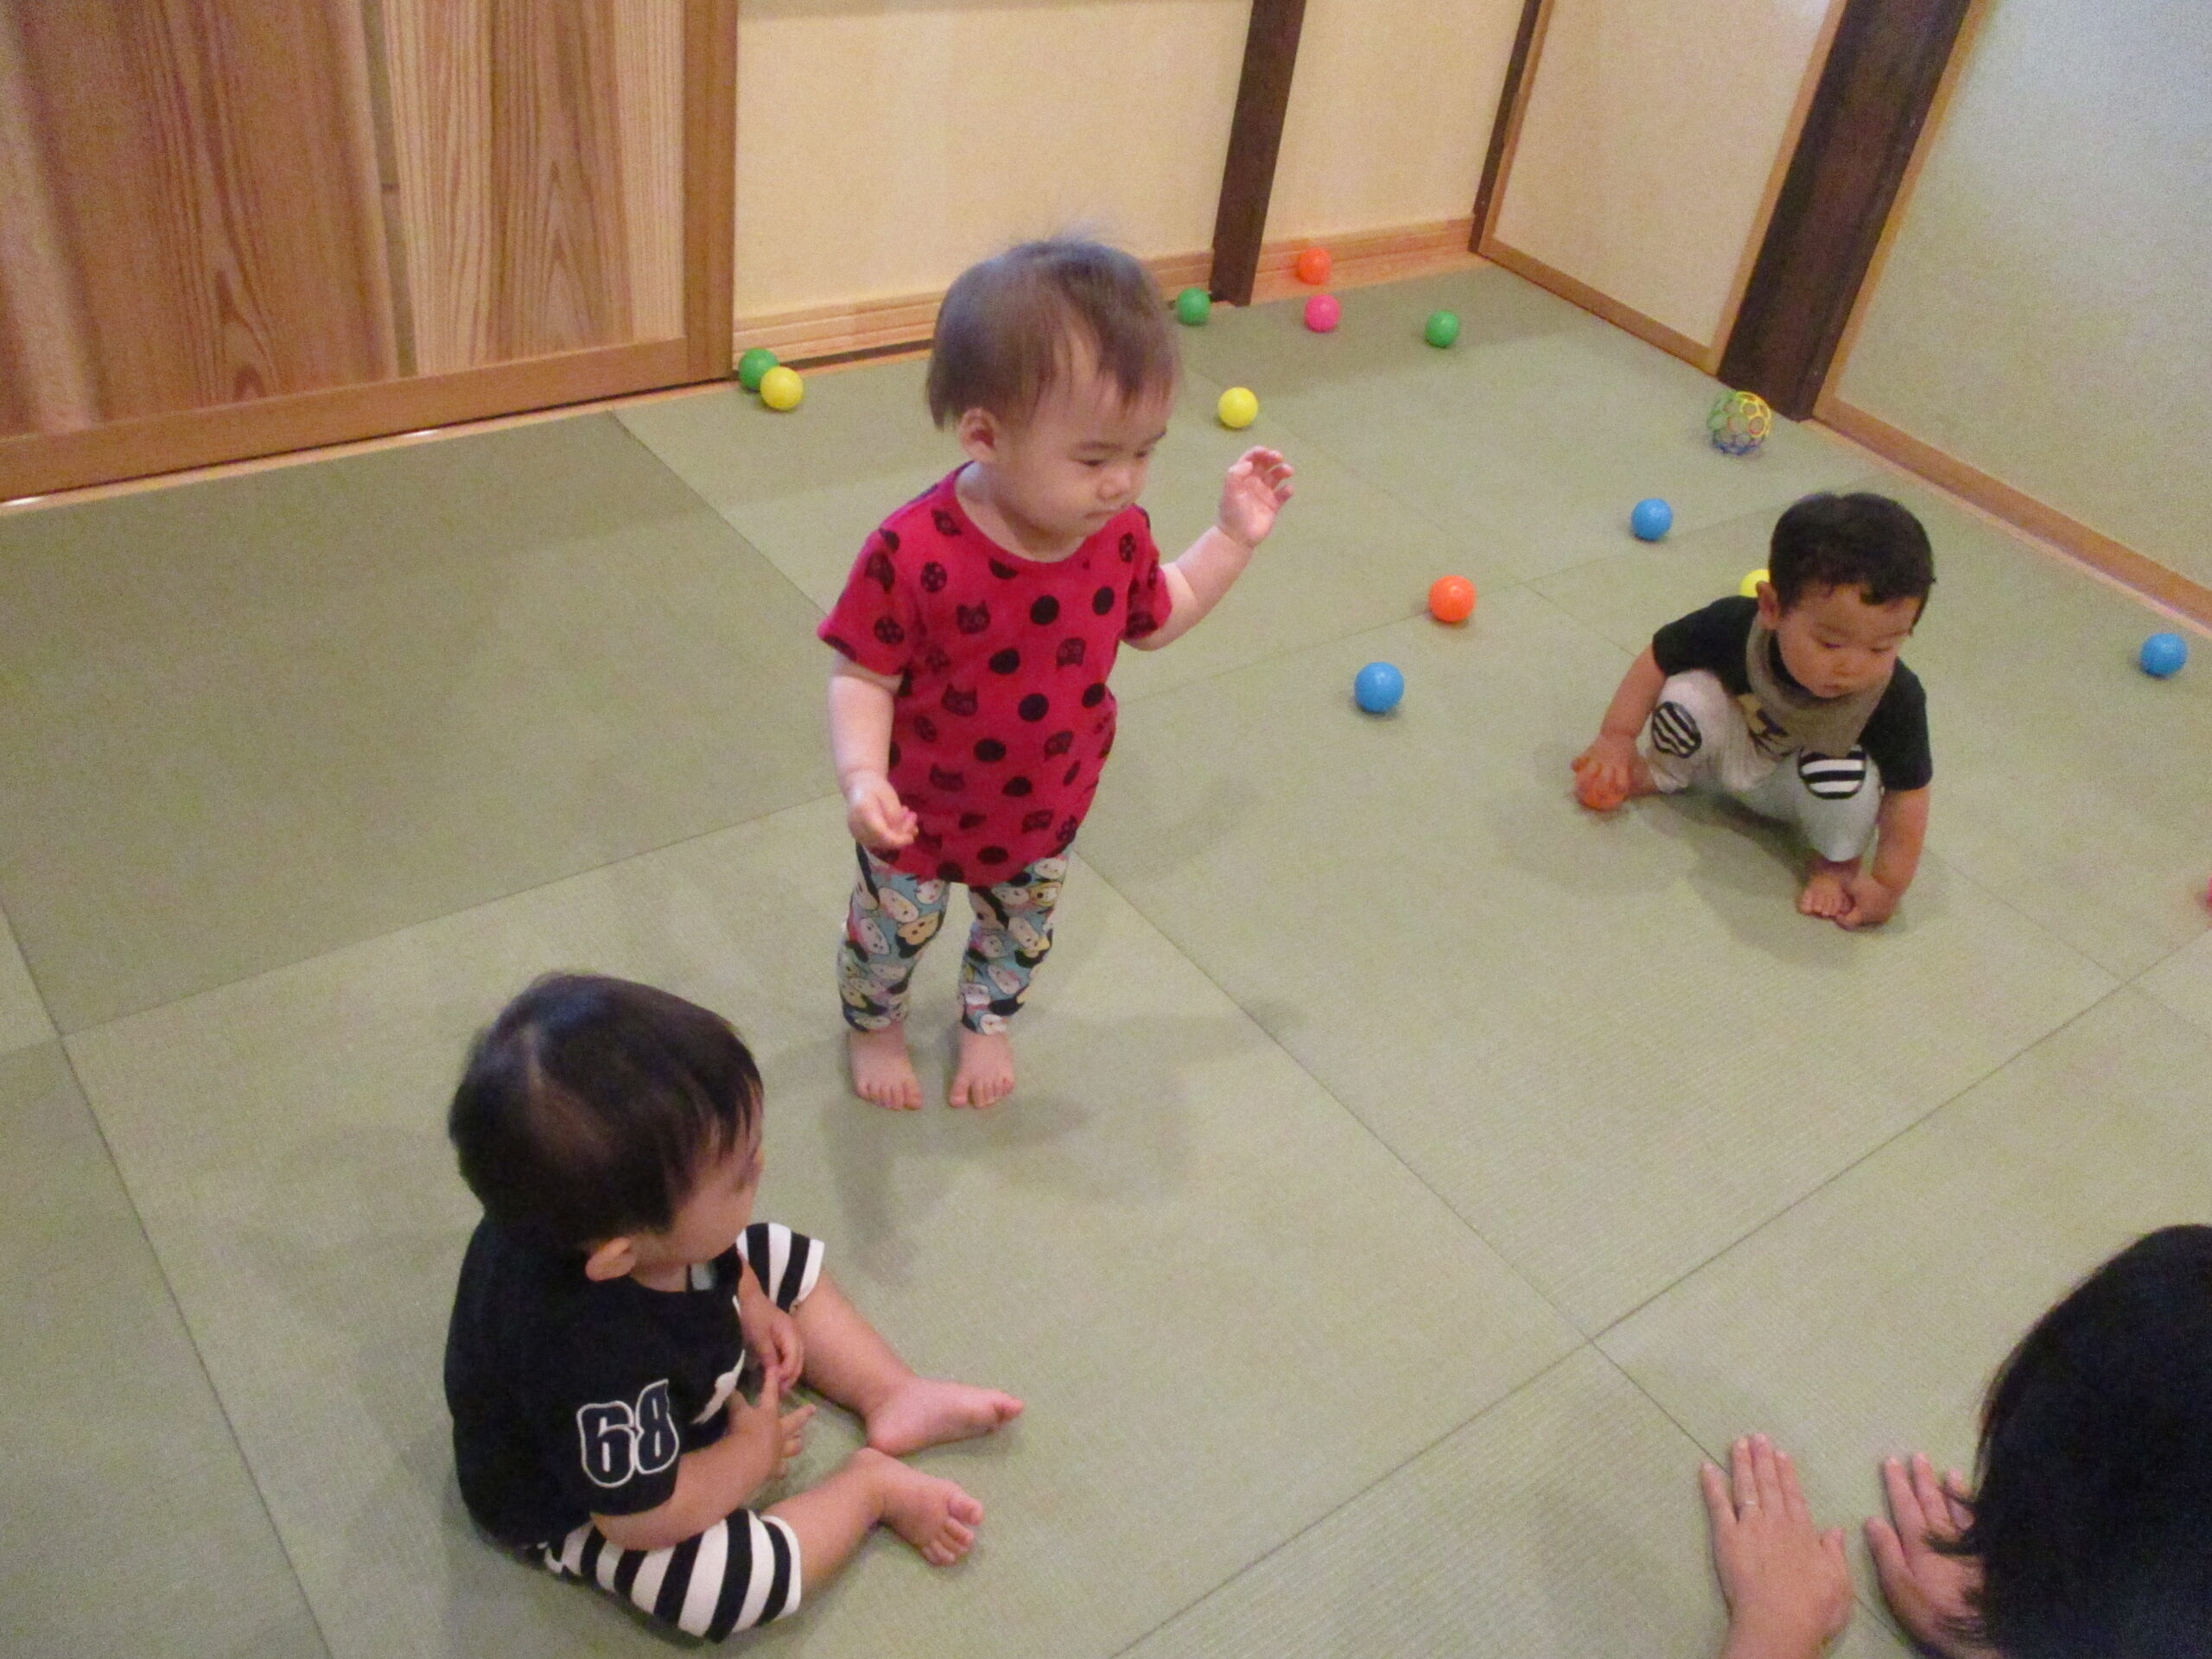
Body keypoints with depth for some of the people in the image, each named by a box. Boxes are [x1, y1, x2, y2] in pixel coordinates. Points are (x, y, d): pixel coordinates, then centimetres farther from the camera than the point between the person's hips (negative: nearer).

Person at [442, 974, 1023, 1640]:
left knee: (783, 1258, 10)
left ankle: (893, 1395, 13)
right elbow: (644, 1515, -31)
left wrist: (752, 1306, -3)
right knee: (746, 1579, -26)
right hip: (579, 1504, -7)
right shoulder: (589, 1358, -47)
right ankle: (872, 1484, -1)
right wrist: (755, 1449, -16)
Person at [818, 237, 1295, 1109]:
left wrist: (1234, 536, -4)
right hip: (925, 814, -4)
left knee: (1022, 929, 30)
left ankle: (985, 1022, 62)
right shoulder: (913, 554, -36)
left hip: (1047, 810, 4)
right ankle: (873, 1027, 58)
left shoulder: (1118, 533, -18)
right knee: (893, 930, 24)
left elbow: (1157, 617, 3)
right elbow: (863, 677, -24)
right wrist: (862, 777, -40)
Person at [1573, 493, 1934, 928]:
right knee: (1689, 694, -28)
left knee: (1845, 774, -36)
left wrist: (1886, 886, -21)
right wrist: (1617, 738, -13)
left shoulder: (1897, 701, -34)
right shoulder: (1734, 626, -33)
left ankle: (1837, 859, -2)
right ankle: (1661, 773, 7)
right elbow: (1658, 659, -15)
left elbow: (1907, 794, -24)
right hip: (1734, 751, 1)